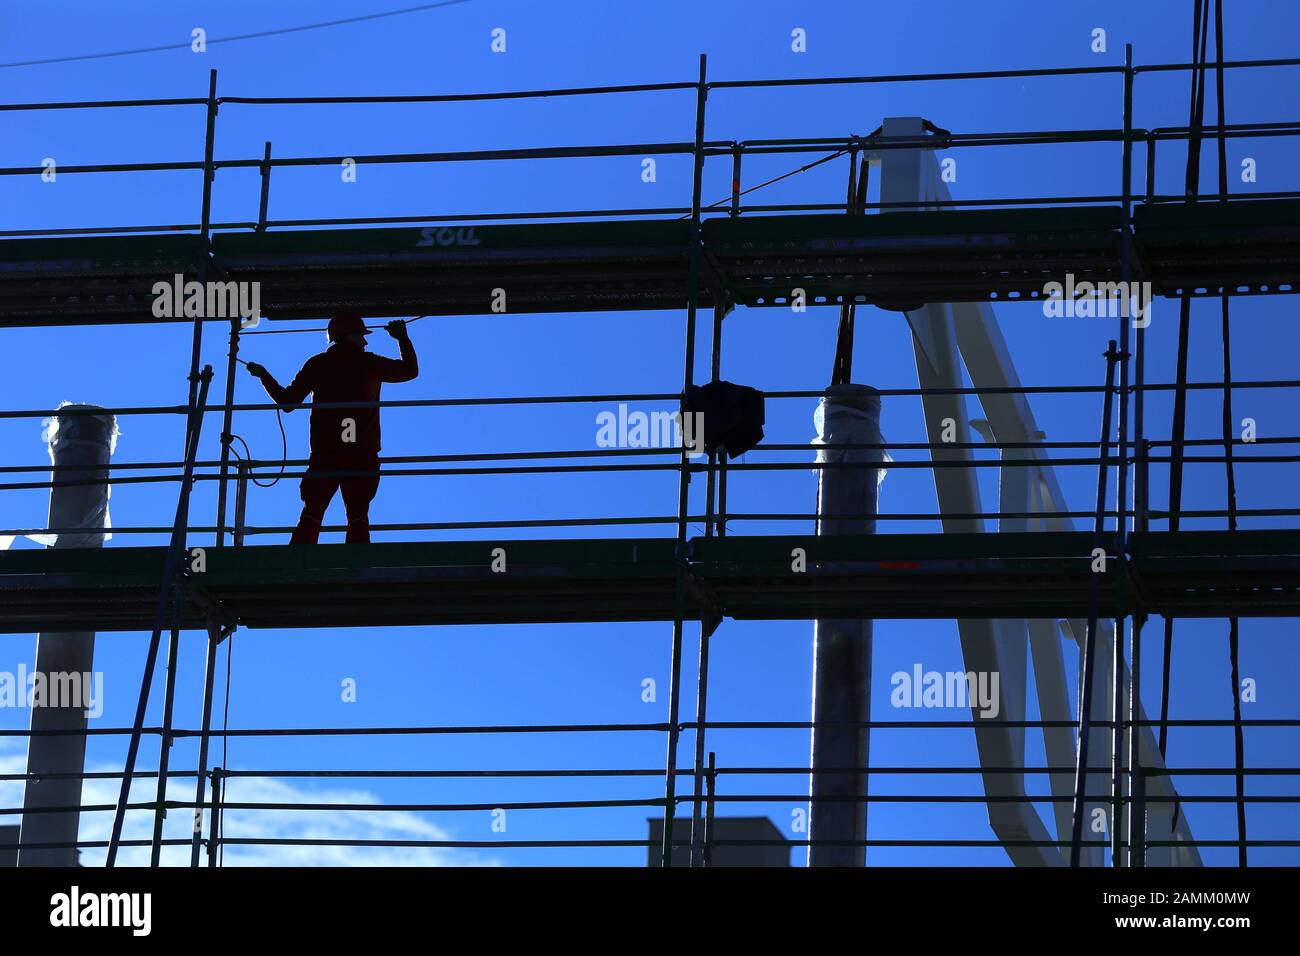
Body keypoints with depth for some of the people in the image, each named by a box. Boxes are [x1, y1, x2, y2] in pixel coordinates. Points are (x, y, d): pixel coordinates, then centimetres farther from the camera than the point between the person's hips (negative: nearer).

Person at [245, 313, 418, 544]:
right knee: (358, 515, -3)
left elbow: (287, 402, 10)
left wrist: (263, 376, 24)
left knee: (311, 514, 1)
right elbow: (410, 370, 18)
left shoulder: (316, 364, 8)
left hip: (323, 455, 1)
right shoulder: (369, 363, 6)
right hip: (363, 456, -1)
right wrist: (402, 338, 32)